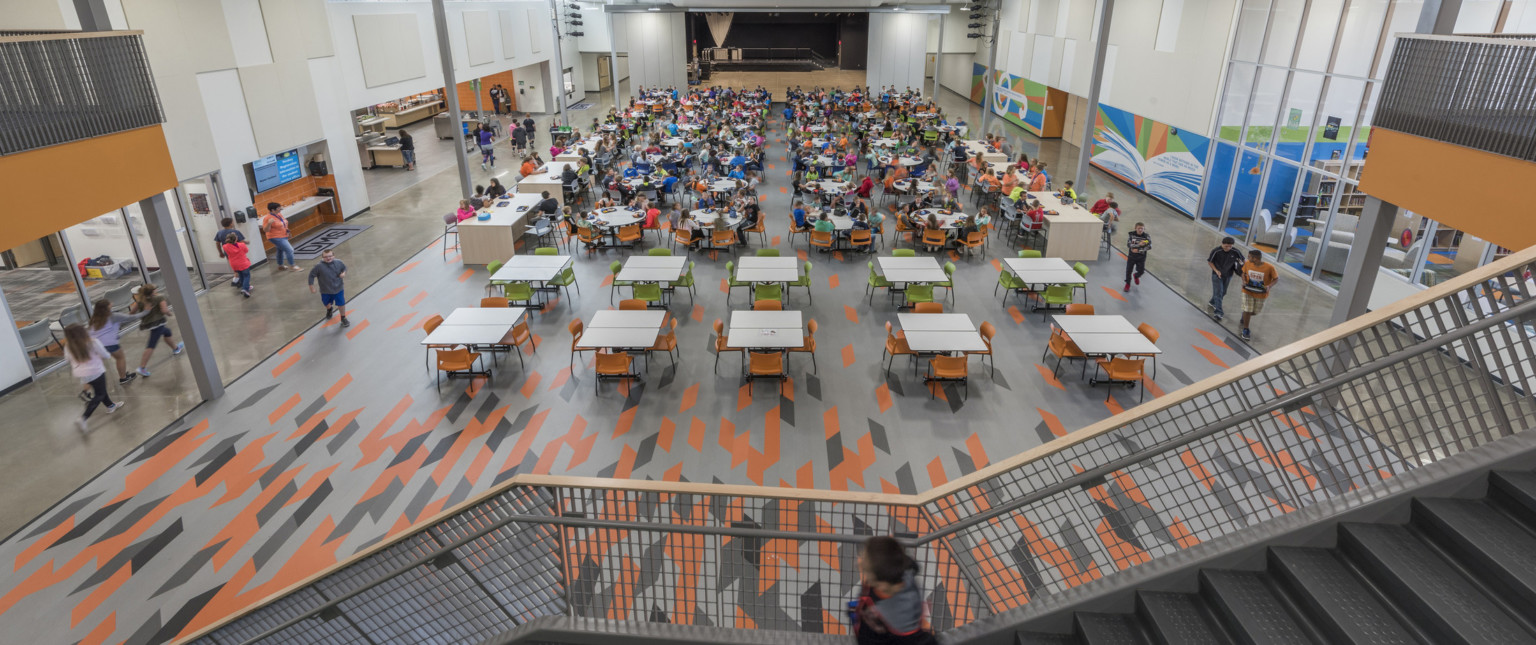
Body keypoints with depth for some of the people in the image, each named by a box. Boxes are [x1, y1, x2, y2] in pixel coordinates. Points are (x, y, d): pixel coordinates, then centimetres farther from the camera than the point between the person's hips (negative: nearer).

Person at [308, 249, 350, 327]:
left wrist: (344, 273, -15)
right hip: (326, 291, 0)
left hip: (338, 289, 0)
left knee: (341, 304, 7)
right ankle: (329, 310, 61)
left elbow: (344, 268, 8)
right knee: (327, 303, 24)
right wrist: (311, 287, -11)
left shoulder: (338, 262, -13)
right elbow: (311, 275, -13)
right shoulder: (319, 266, -23)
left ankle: (343, 318, 31)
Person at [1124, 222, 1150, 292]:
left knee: (1141, 271, 7)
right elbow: (1128, 245, -19)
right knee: (1129, 270, 6)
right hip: (1131, 256, -1)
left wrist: (1138, 250, -22)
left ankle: (1136, 276, 44)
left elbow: (1149, 247, -14)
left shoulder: (1147, 236, -9)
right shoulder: (1131, 235, -10)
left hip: (1141, 257, 1)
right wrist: (1139, 244, -31)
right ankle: (1127, 284, 27)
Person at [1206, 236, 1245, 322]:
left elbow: (1242, 260, 6)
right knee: (1218, 293, -12)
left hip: (1228, 276, 4)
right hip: (1217, 275, -4)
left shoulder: (1235, 252, -11)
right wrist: (1216, 271, -17)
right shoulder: (1216, 251, -19)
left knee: (1223, 292, 18)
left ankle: (1213, 302, 44)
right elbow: (1209, 261, -7)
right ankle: (1218, 312, -18)